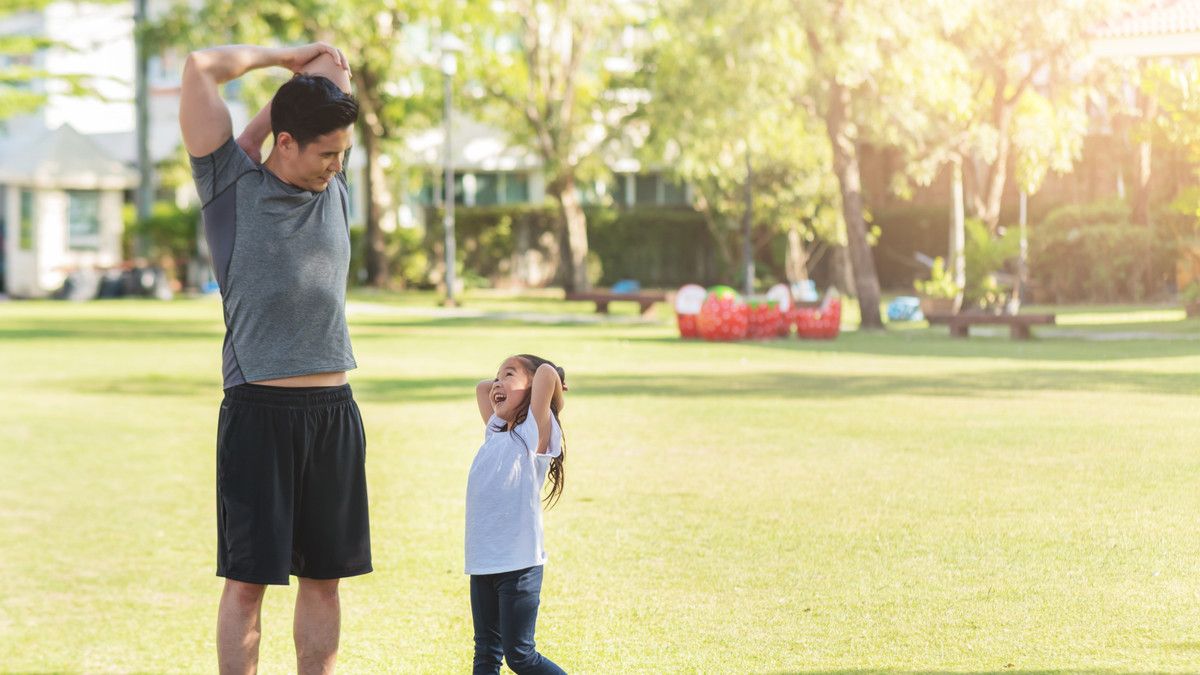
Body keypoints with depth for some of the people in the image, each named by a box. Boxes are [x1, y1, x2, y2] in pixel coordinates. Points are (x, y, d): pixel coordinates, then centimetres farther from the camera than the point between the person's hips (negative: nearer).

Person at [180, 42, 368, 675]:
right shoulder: (232, 185, 0)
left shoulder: (334, 189, 13)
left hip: (335, 411, 5)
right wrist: (285, 56, 5)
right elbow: (201, 67, -6)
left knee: (324, 576, 8)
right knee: (246, 580, -2)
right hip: (259, 411, -5)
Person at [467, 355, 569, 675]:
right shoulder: (495, 434, 16)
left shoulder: (535, 432, -6)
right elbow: (482, 387, 30)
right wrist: (505, 384, 18)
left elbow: (548, 372, -17)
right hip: (483, 564, 7)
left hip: (518, 564, -7)